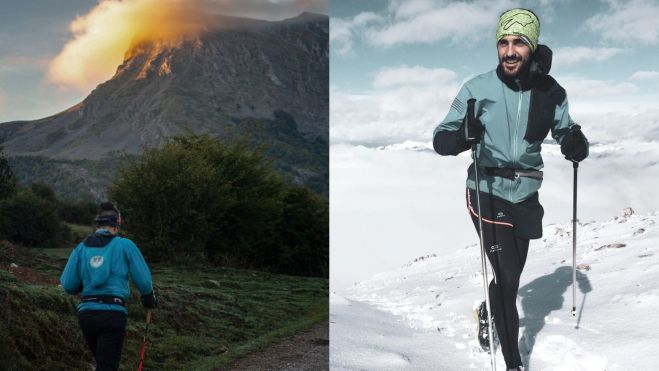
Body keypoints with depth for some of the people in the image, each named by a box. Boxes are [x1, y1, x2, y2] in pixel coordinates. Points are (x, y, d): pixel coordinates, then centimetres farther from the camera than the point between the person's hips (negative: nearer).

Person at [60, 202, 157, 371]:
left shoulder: (81, 248, 8)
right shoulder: (125, 245, -1)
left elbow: (68, 285, 5)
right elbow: (143, 280, 0)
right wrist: (148, 297, 22)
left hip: (86, 313, 4)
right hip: (113, 313, -4)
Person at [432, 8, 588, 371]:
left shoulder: (550, 92, -6)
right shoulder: (478, 88, -13)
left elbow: (564, 132, 8)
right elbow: (440, 139, -10)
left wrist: (575, 145, -17)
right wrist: (462, 136, -34)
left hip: (525, 195, 4)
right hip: (487, 192, -4)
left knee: (513, 272, 20)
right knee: (507, 277, -9)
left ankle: (488, 312, 52)